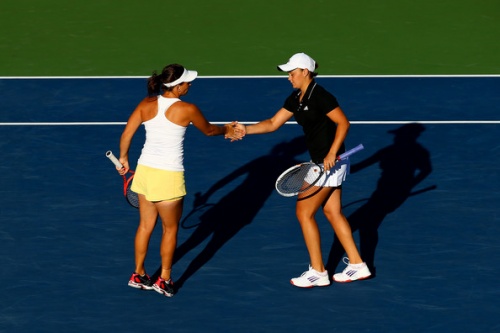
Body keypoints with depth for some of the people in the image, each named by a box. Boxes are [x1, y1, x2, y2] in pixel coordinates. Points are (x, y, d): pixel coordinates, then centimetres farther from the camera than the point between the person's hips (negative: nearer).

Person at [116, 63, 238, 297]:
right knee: (170, 228, 13)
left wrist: (124, 158, 20)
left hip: (145, 170, 5)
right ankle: (164, 279, 19)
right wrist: (226, 130, 28)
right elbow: (208, 130, 6)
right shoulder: (187, 110, -12)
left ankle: (138, 275, 28)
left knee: (146, 225, 18)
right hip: (168, 176, -5)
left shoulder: (147, 104, -1)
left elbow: (126, 134, 2)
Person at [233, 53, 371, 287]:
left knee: (304, 212, -4)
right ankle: (357, 265, 21)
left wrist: (332, 154, -24)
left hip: (330, 163, -10)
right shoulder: (296, 98, 8)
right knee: (332, 213, 15)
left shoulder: (320, 96, -20)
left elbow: (343, 123, -19)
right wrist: (246, 130, -2)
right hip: (320, 162, 10)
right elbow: (273, 123, 11)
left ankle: (318, 272, 3)